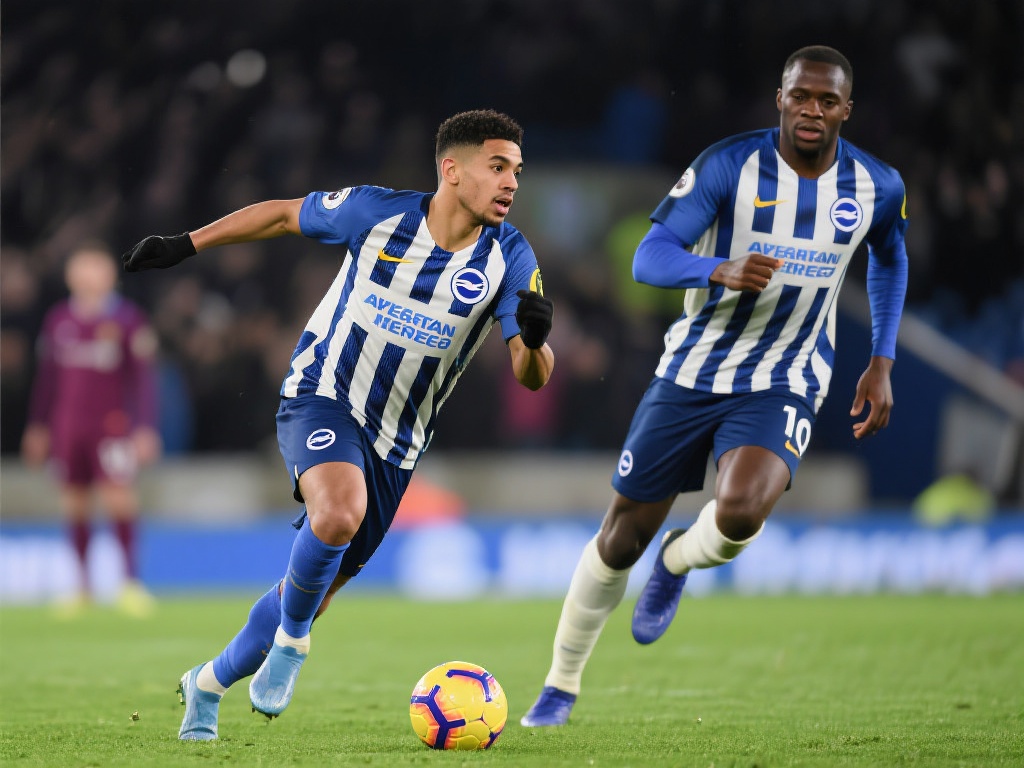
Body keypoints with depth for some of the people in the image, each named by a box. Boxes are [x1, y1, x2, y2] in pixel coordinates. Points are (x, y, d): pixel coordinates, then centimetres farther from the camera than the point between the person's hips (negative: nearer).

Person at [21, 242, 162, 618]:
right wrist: (37, 427, 17)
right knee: (74, 502, 4)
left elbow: (144, 378, -2)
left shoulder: (129, 320, -2)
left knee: (119, 498, -12)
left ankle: (131, 583, -9)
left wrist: (145, 428, -8)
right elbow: (47, 376, 17)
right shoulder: (58, 320, 9)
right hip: (66, 427, 4)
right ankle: (82, 586, 11)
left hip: (111, 423, -4)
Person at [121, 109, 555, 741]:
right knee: (340, 512, -35)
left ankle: (209, 684, 36)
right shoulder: (376, 212, -13)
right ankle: (291, 638, -9)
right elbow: (282, 214, 4)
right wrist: (182, 246, 5)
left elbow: (532, 378, -13)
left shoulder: (509, 256, -10)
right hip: (322, 398, -3)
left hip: (396, 443, 3)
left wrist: (534, 338, -36)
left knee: (316, 589, 11)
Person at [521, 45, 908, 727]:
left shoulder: (877, 187, -4)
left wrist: (882, 363, 10)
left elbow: (889, 260, 19)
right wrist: (722, 271, -39)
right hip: (692, 372, 0)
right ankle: (562, 685, 28)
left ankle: (677, 564, 8)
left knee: (741, 511, -30)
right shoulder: (729, 165, -13)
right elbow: (648, 258, -19)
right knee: (623, 536, 6)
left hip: (784, 385, 0)